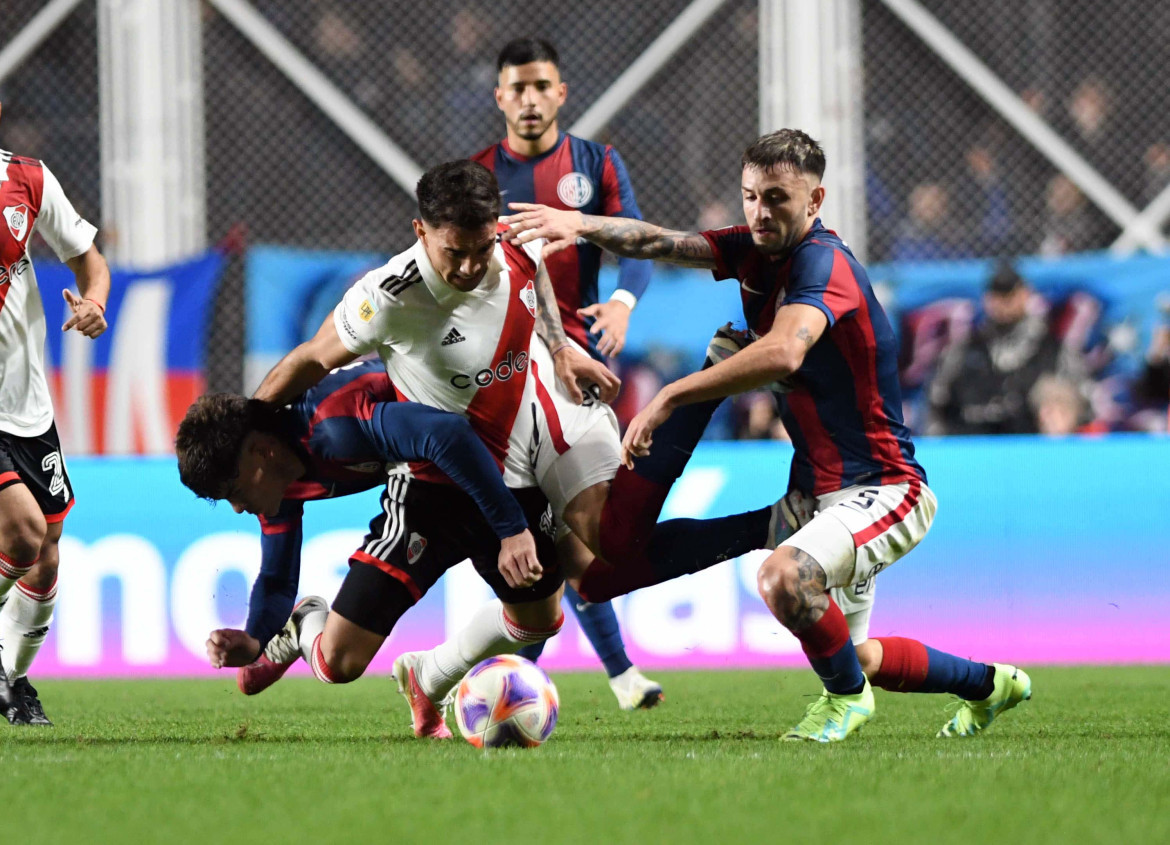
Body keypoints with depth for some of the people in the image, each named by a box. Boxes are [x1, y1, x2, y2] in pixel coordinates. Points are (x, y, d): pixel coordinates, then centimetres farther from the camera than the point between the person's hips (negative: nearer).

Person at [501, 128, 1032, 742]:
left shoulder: (823, 261, -22)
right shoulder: (755, 250, 4)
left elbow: (784, 352, -41)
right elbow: (661, 243, -4)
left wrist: (670, 397, -44)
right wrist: (583, 225, -24)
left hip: (883, 487, -10)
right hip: (821, 488, 10)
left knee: (785, 577, -35)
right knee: (855, 656, 20)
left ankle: (847, 695, -8)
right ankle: (989, 684, 43)